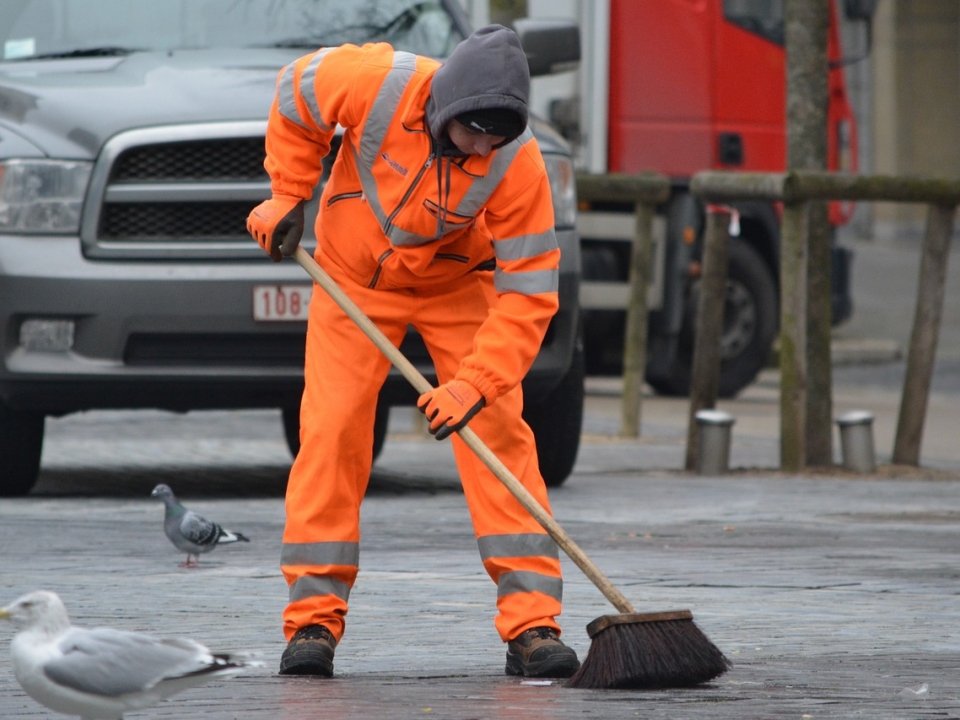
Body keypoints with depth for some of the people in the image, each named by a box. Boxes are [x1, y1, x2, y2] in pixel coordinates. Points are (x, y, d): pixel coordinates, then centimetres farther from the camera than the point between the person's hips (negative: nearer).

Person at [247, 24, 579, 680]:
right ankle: (313, 618, -3)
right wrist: (288, 196, -7)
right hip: (354, 275, 0)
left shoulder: (518, 163, -31)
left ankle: (532, 623, -11)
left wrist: (474, 384, -37)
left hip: (458, 284, 0)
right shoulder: (378, 83, -31)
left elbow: (527, 291, -28)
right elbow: (295, 93, -7)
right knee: (331, 430, -9)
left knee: (498, 431, -12)